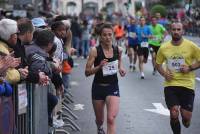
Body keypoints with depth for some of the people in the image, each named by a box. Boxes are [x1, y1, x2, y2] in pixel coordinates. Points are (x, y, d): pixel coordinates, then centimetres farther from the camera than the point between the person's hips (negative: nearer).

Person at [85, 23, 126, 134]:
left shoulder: (118, 50, -2)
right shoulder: (95, 51, -11)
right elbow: (87, 72, -12)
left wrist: (121, 69, 1)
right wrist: (99, 66, -27)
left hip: (113, 87, 0)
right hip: (98, 87, 0)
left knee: (111, 119, -19)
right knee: (99, 120, 18)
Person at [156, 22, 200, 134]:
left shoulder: (191, 46, -6)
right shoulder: (164, 48, 1)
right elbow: (158, 64, 15)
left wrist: (190, 68, -13)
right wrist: (164, 73, -4)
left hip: (187, 85, -1)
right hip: (170, 84, 1)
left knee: (186, 117, -1)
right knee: (174, 114, -9)